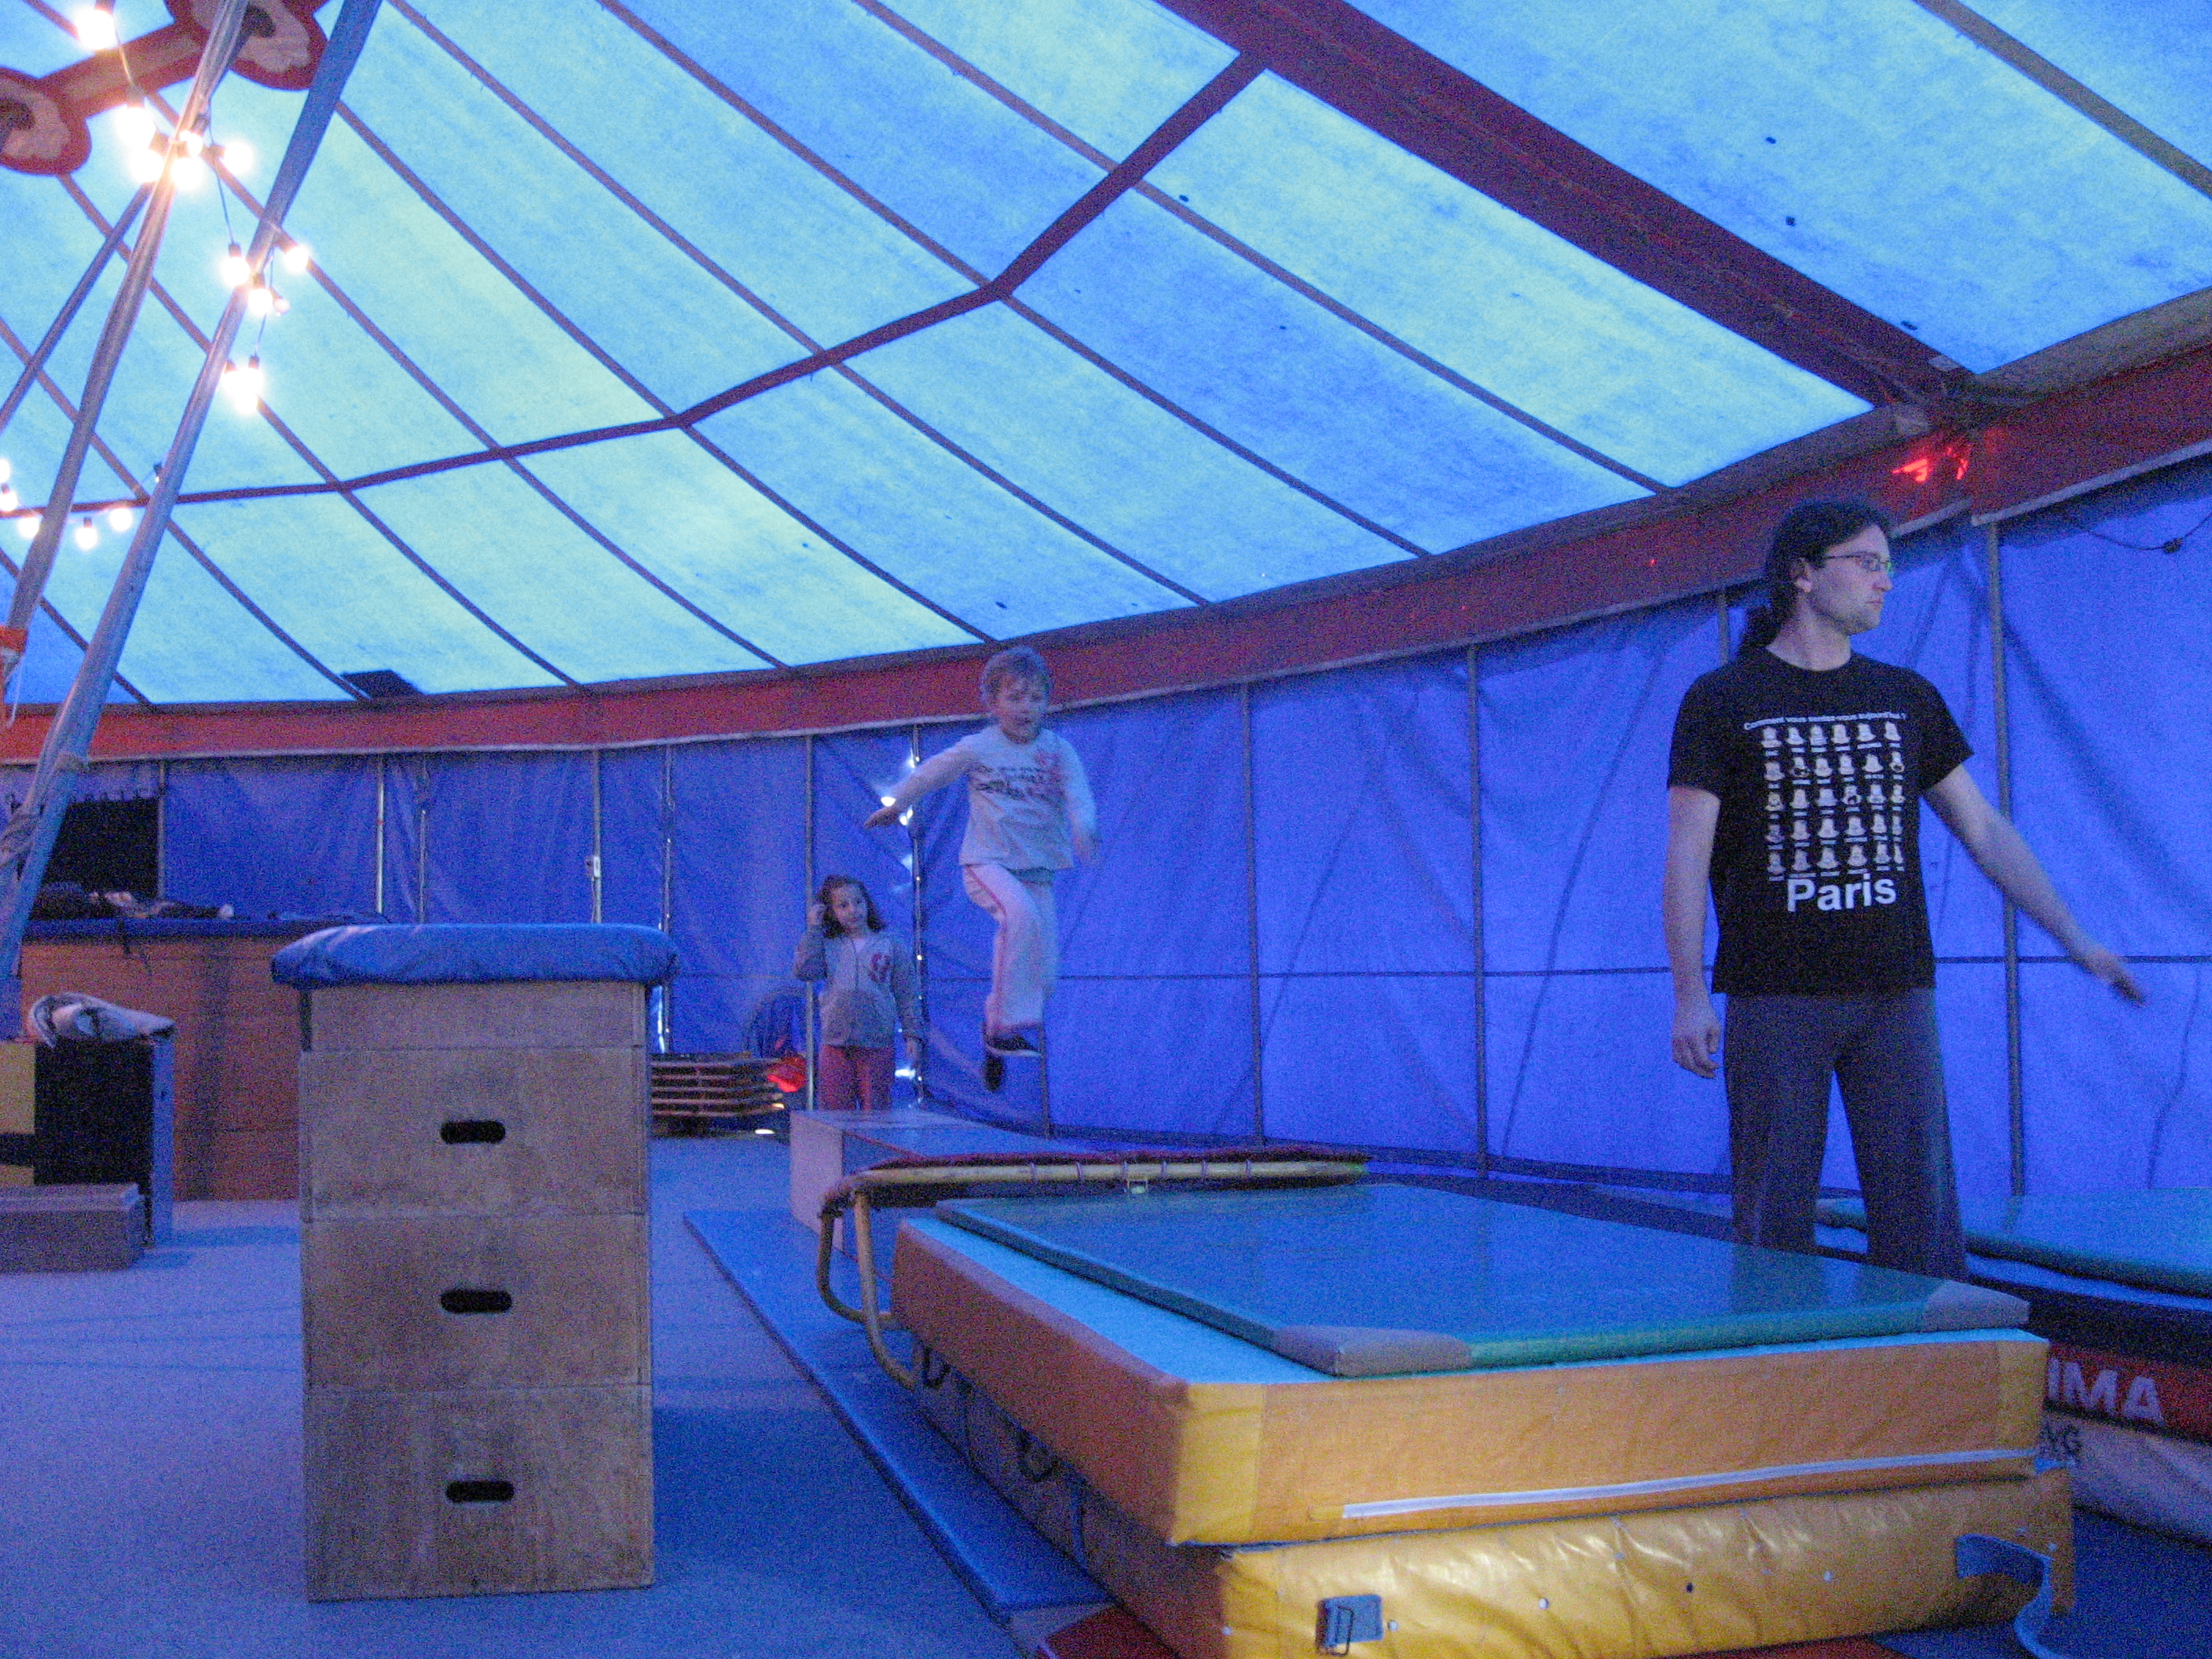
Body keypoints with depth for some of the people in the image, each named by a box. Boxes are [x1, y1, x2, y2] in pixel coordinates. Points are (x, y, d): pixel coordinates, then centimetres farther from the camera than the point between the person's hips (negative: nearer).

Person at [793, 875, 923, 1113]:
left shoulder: (891, 947, 5)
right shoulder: (828, 946, 9)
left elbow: (906, 996, 5)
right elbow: (804, 970, -9)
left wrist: (913, 1037, 0)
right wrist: (813, 929, -3)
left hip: (877, 1045, -1)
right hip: (836, 1044, 2)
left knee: (875, 1110, 1)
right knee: (834, 1111, 3)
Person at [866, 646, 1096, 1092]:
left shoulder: (1058, 749, 3)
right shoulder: (977, 748, -2)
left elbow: (1078, 793, -8)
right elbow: (929, 774, 12)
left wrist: (1083, 828, -29)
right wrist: (894, 806, 24)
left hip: (1037, 869, 4)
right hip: (987, 862, -4)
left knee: (1044, 974, -1)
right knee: (1021, 916, -35)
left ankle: (996, 1026, 27)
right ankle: (1010, 1023, -25)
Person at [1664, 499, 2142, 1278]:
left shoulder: (1908, 699, 13)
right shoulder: (1720, 702, 1)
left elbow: (1983, 829, 16)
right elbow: (1686, 857, -4)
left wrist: (2079, 942, 11)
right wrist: (1689, 997, -13)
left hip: (1895, 996, 3)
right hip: (1774, 1001, -3)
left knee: (1921, 1220, 1)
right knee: (1773, 1228, 1)